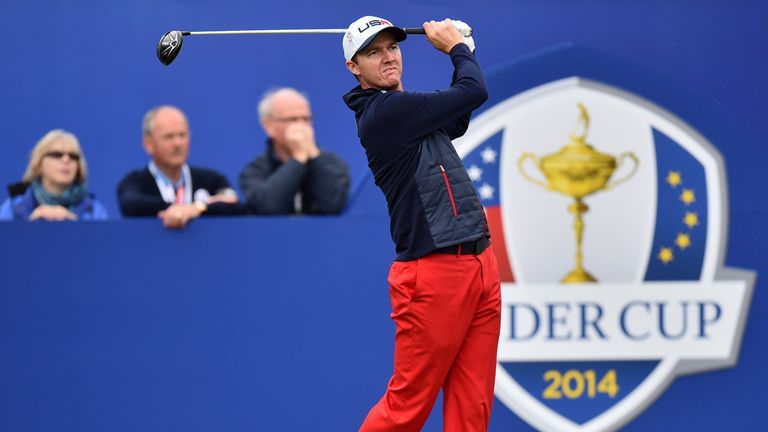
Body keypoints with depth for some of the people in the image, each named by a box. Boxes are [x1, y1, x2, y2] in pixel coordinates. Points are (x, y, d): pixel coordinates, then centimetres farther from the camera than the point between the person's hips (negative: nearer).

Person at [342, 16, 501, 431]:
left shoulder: (407, 111, 17)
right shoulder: (381, 113, -11)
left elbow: (457, 118, 36)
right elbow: (473, 92, -10)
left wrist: (462, 48, 25)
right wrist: (457, 47, 10)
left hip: (480, 265, 9)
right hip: (435, 272, -9)